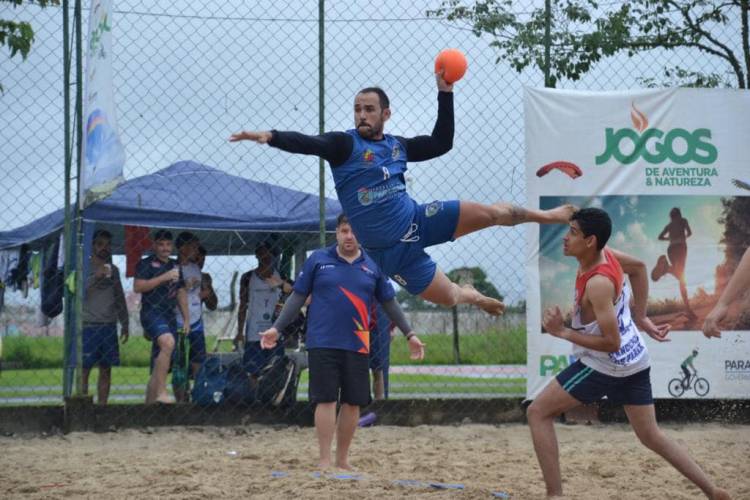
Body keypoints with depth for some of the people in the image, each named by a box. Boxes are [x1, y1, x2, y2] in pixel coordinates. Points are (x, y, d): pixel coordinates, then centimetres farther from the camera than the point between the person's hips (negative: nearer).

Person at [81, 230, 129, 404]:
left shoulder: (113, 270, 16)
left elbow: (120, 298, 22)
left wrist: (125, 324, 18)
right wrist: (95, 277, -21)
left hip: (109, 326, 5)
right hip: (88, 325, -5)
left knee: (106, 370, 4)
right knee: (84, 369, -8)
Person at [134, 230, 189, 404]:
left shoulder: (175, 267, 21)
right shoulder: (146, 264, 1)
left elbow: (181, 294, 26)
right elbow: (138, 287, -11)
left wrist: (186, 319, 19)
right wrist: (164, 277, -14)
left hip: (169, 316, 7)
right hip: (151, 312, -7)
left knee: (159, 368, 5)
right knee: (168, 342, -34)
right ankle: (161, 392, -38)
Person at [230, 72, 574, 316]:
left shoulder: (397, 145, 7)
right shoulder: (346, 144, -10)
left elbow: (441, 143, 14)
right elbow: (309, 143, -26)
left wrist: (445, 93, 8)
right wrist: (271, 137, -45)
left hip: (418, 220, 4)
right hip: (391, 249, -4)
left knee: (491, 213, -4)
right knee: (449, 297, -2)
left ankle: (548, 215, 24)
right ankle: (473, 297, 36)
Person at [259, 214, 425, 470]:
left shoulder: (372, 266, 8)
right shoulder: (318, 259, 3)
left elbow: (389, 303, 16)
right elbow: (298, 296, 6)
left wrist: (409, 334, 14)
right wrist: (276, 328, 1)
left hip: (357, 346, 3)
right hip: (323, 343, -3)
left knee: (353, 403, 5)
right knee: (326, 400, -6)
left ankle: (342, 460, 17)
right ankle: (324, 461, -1)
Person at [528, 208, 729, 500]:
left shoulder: (598, 283, -27)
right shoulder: (605, 254, -3)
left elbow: (611, 342, -25)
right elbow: (638, 267, 18)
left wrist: (563, 332, -20)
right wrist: (640, 317, 19)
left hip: (605, 366, -9)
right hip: (635, 360, 9)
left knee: (538, 413, -1)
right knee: (651, 436, 18)